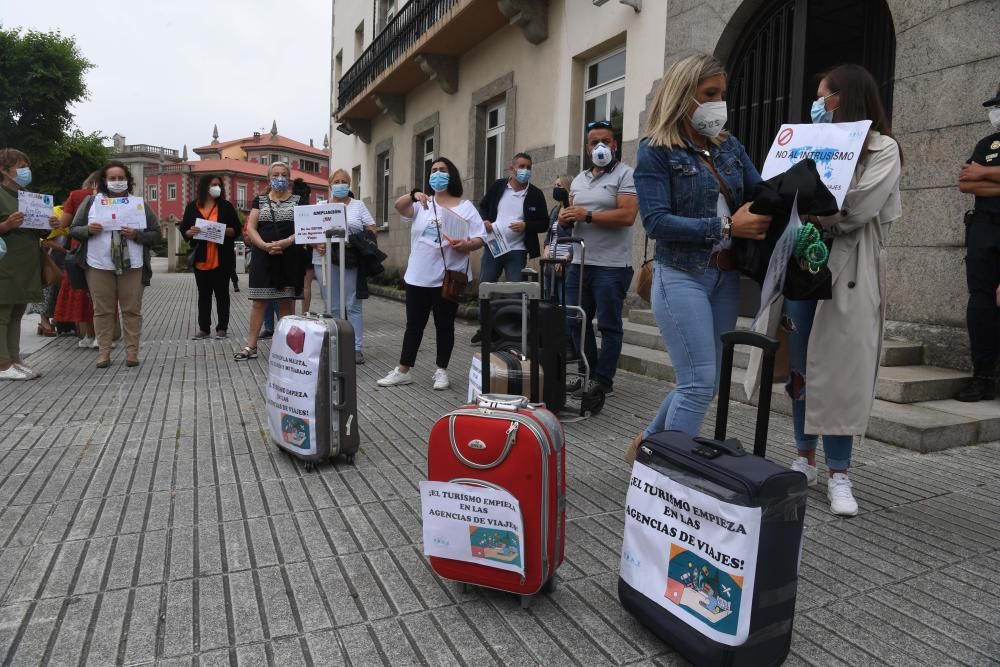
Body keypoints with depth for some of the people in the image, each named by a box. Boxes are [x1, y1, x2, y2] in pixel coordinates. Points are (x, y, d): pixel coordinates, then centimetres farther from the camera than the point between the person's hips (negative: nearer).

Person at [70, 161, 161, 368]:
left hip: (131, 265, 0)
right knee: (103, 310, 4)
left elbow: (155, 233, 6)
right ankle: (103, 352, 10)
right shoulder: (91, 201, 8)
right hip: (99, 265, 1)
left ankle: (132, 352, 7)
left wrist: (136, 235, -13)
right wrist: (88, 230, -12)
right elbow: (74, 229, 10)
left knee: (132, 310, 2)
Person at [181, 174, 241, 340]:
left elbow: (236, 229, 1)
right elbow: (183, 230, 9)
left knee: (222, 293, 4)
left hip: (222, 259, -2)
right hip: (201, 259, 2)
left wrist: (224, 230, -18)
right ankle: (204, 329, 14)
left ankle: (222, 328, 10)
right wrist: (190, 232, -13)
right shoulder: (192, 207, 6)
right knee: (204, 295, 8)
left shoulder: (226, 206, 2)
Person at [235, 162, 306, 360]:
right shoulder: (260, 200, 11)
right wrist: (264, 245, -15)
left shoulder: (298, 200, 7)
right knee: (259, 301, 0)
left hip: (290, 257, -1)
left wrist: (286, 242, -18)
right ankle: (251, 346, 4)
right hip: (263, 256, 1)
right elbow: (250, 228, 3)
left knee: (287, 301, 4)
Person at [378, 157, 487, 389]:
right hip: (418, 276, 2)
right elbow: (399, 206, -11)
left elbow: (480, 238, -1)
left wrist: (467, 245, -23)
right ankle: (403, 371, 18)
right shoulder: (421, 204, 9)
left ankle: (441, 371, 19)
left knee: (444, 325, 7)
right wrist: (413, 195, -33)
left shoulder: (465, 207, 3)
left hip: (448, 277, -2)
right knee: (414, 324, 9)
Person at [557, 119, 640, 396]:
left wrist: (587, 215, -16)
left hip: (611, 266, -7)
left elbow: (627, 215, -16)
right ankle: (587, 373, 23)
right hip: (579, 263, 7)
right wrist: (565, 218, -2)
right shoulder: (579, 179, 18)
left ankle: (603, 379, 9)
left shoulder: (625, 175, -4)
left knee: (609, 324, 0)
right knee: (576, 321, 10)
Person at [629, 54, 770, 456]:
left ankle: (650, 442, 33)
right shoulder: (656, 151, -5)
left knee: (704, 383, 13)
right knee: (699, 382, -10)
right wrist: (726, 227, -19)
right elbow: (656, 221, -16)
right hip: (681, 276, -7)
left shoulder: (730, 147, 14)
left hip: (726, 276, 7)